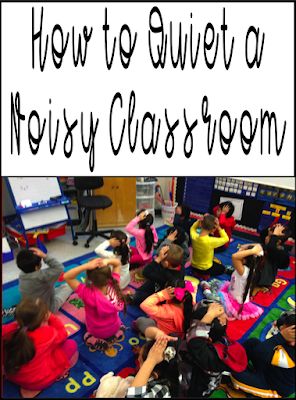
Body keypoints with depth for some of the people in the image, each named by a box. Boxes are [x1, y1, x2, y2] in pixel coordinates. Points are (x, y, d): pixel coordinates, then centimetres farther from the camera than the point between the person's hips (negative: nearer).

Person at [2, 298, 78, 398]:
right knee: (71, 345, 1)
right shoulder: (47, 333, -26)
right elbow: (63, 334, -5)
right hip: (38, 381, -5)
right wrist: (51, 317, -2)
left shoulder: (13, 331, -19)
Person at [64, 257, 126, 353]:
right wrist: (107, 261, -36)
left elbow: (66, 277, -35)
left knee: (87, 338, 33)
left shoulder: (88, 293, -38)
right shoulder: (113, 284, -28)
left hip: (97, 332, -3)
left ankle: (99, 343, 11)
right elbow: (117, 263, -13)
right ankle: (114, 336, 18)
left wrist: (86, 266, -47)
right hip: (115, 328, 3)